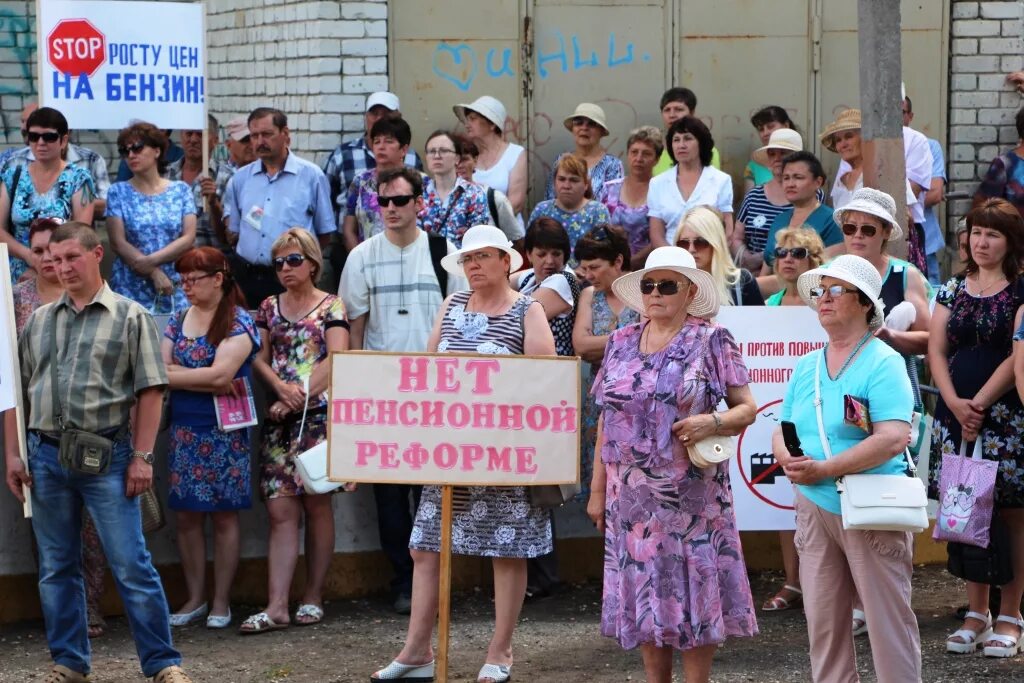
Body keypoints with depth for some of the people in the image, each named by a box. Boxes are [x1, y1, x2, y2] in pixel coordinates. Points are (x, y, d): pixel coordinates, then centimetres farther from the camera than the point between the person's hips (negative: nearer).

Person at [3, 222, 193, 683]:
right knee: (56, 568, 9)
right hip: (46, 455, 4)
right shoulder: (38, 321, 12)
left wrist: (142, 456, -9)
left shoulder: (130, 317, 1)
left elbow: (149, 391, -3)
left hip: (107, 454, -4)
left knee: (132, 566, -4)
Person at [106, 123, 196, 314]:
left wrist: (151, 260, -13)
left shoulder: (181, 190, 9)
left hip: (175, 290, 1)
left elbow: (188, 238, 0)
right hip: (131, 290, -1)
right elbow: (118, 243, -3)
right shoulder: (118, 192, 6)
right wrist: (155, 273, -12)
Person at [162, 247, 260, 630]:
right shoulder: (178, 321, 10)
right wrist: (209, 381, -13)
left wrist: (174, 375, -9)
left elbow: (221, 373, -19)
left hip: (224, 431, -5)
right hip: (184, 430, 5)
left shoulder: (238, 322, -6)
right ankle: (195, 599, 13)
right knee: (186, 515, 4)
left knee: (224, 515, 1)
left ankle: (221, 603, 7)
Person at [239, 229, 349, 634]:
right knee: (281, 511, -3)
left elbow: (335, 360, -8)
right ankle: (276, 607, -8)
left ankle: (313, 597, 10)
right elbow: (258, 358, 12)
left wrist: (298, 398, -13)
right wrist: (281, 386, -8)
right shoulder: (270, 308, 16)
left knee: (316, 506, 1)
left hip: (319, 415, -4)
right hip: (279, 420, 4)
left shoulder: (331, 307, 2)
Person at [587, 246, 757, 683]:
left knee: (694, 591, -2)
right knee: (642, 595, 7)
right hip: (631, 496, 4)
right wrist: (597, 489, 10)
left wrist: (712, 422, -22)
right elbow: (606, 420, 13)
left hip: (692, 495, -4)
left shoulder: (712, 341, -1)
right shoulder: (621, 343, 10)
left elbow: (747, 409, -1)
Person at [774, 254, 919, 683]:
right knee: (822, 621, 9)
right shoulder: (806, 366, 13)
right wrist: (789, 460, -8)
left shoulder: (882, 362, -9)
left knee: (888, 621, -3)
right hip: (815, 508, 7)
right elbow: (782, 433, 17)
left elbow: (893, 437, -21)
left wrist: (824, 469, -22)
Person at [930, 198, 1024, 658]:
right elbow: (936, 350, 8)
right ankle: (976, 614, 13)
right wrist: (955, 403, -7)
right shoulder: (953, 289, 12)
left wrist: (979, 403, -14)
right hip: (955, 412, 4)